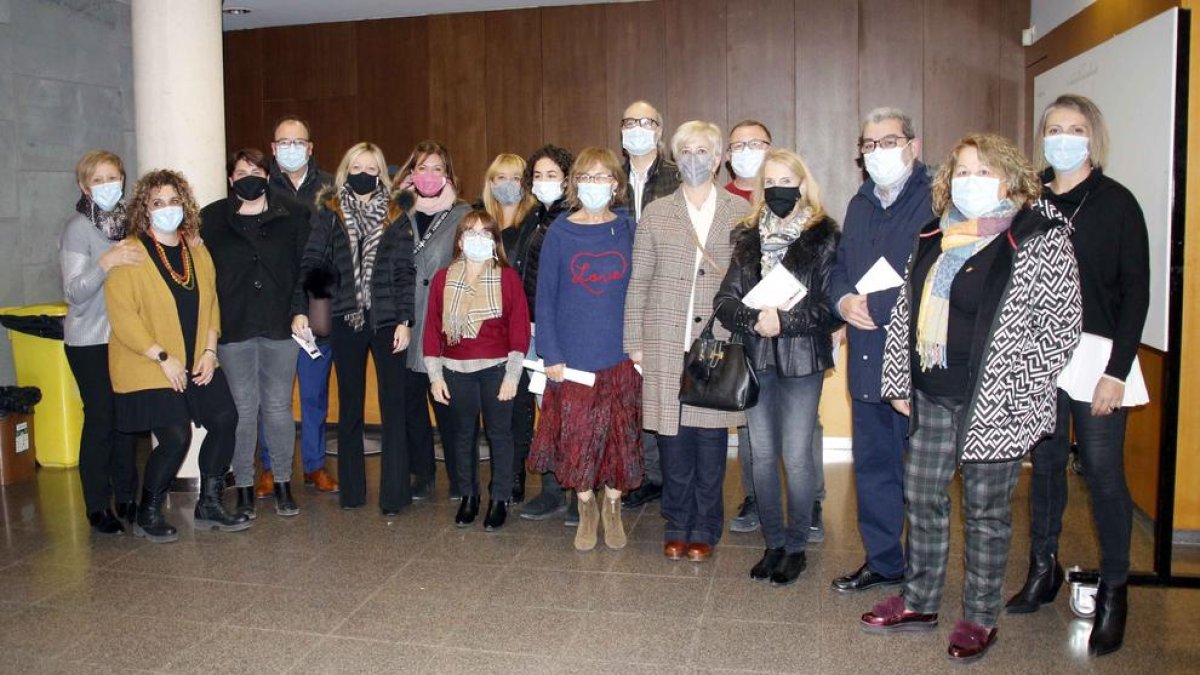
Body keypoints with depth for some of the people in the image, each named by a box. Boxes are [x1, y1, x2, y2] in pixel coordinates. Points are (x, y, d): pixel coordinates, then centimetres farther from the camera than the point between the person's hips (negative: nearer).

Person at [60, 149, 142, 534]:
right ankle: (98, 508, 12)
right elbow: (74, 292, -17)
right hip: (91, 341, -5)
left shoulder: (128, 221, 6)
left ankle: (126, 497, 22)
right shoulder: (78, 228, -9)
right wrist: (106, 263, -29)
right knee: (99, 419, 0)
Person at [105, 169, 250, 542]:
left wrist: (209, 351, -1)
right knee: (176, 438, -10)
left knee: (225, 419, -2)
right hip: (149, 368, -6)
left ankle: (209, 504, 14)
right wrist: (163, 358, -17)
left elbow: (211, 302, 11)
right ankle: (147, 514, 13)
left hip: (197, 364, 6)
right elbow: (122, 315, -15)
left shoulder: (196, 250, 10)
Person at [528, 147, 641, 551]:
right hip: (573, 355, 0)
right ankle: (586, 509, 26)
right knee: (577, 437, 5)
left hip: (621, 355, 1)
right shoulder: (559, 233, -1)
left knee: (621, 435, 7)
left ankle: (613, 508, 27)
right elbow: (545, 297, -1)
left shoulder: (629, 230, 2)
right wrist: (551, 355, -7)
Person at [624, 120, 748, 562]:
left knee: (711, 435, 5)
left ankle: (705, 528, 20)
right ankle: (678, 526, 21)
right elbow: (638, 282, 7)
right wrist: (634, 343, 2)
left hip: (718, 344, 0)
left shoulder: (739, 212, 6)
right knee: (673, 436, 5)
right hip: (667, 343, 1)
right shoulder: (656, 214, 8)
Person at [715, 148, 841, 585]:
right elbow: (725, 300, 3)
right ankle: (773, 543, 24)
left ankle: (796, 547, 18)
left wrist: (785, 320, -17)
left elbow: (833, 306, -8)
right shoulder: (748, 237, 9)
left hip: (802, 360, -4)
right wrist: (755, 319, -15)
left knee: (797, 456, 1)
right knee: (762, 455, 9)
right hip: (756, 358, 4)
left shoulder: (823, 238, -2)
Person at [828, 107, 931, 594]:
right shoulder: (859, 205, 16)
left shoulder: (937, 200, -10)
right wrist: (843, 300, 2)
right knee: (872, 465, 16)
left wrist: (889, 306, -22)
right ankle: (882, 561, 31)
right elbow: (840, 268, 23)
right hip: (866, 360, 8)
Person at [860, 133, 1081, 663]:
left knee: (985, 510, 6)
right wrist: (899, 381, 10)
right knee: (922, 499, 14)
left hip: (993, 407, -6)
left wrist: (1012, 392, -15)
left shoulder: (1041, 241, -7)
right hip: (931, 398, 6)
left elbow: (1061, 325, -11)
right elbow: (906, 311, 14)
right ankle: (918, 603, 30)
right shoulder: (934, 238, 10)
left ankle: (980, 618, 23)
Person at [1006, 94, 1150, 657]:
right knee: (1045, 464, 11)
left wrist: (1116, 371, -11)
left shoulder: (1116, 203, -3)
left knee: (1103, 473, 0)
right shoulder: (1031, 201, 7)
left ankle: (1113, 591, 14)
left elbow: (1135, 292, -5)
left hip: (1096, 355, -3)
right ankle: (1043, 570, 25)